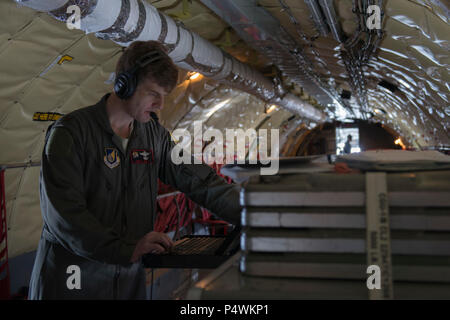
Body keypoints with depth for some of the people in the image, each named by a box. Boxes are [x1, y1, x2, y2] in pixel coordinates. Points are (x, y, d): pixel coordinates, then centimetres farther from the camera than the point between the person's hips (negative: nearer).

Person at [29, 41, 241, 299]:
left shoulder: (154, 134, 6)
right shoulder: (72, 132, -14)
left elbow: (199, 180, 5)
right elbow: (63, 213, -23)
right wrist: (126, 248, -32)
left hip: (129, 276, 6)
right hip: (74, 278, -5)